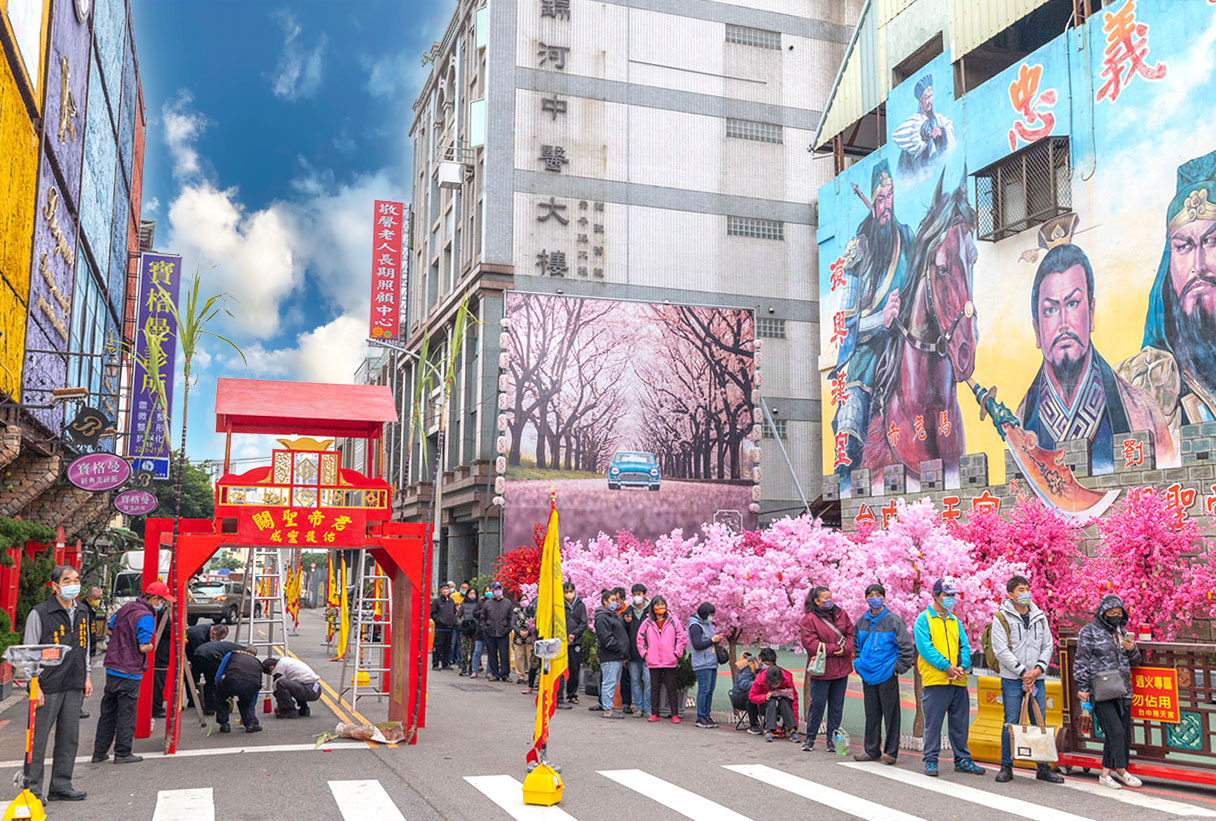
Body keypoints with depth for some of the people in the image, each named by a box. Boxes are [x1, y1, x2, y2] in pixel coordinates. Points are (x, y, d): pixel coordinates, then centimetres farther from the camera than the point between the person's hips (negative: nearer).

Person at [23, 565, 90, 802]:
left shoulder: (82, 612, 11)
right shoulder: (39, 614, -8)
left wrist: (87, 676, 16)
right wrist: (34, 685, -12)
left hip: (74, 686, 6)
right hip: (48, 686, -6)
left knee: (70, 738, 9)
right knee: (38, 738, -1)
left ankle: (61, 785, 18)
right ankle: (32, 788, 9)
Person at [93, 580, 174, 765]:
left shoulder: (126, 607, 9)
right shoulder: (146, 617, -17)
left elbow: (110, 630, 22)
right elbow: (143, 647, -20)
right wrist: (150, 646, 0)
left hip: (112, 668, 8)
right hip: (129, 672, -8)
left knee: (107, 711, 15)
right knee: (126, 713, 2)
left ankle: (99, 752, 21)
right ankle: (122, 754, 8)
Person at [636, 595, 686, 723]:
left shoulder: (673, 621, 1)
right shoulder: (647, 622, 4)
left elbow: (682, 638, 4)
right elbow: (640, 639, 12)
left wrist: (677, 653, -1)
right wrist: (644, 654, 4)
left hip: (670, 661, -1)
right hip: (653, 662, 1)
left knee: (671, 688, 2)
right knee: (654, 688, 7)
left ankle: (675, 714, 6)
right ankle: (654, 714, 13)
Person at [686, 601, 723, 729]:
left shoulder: (708, 624, 16)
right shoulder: (696, 626, -11)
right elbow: (697, 645, -18)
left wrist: (717, 638, 9)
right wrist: (712, 640, -15)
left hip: (712, 663, 8)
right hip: (702, 665, -8)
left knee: (710, 691, 9)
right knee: (704, 690, -7)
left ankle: (707, 715, 15)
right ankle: (700, 718, -3)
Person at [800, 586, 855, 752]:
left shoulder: (841, 613, 8)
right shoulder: (809, 619, -9)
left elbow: (851, 634, 8)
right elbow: (811, 643, -16)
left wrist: (845, 649, -12)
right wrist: (836, 648, -17)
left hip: (841, 668, 5)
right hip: (821, 670, -5)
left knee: (837, 705, 10)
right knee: (817, 704, 0)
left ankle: (833, 739, 19)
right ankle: (809, 738, 14)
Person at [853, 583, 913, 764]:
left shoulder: (894, 621, -8)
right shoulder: (862, 622, 9)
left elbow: (906, 647, -8)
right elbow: (856, 645, 23)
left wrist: (899, 668, -9)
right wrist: (858, 664, 13)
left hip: (887, 675, -5)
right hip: (867, 675, 5)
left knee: (891, 714, 1)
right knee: (871, 714, 12)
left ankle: (891, 751, 8)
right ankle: (872, 750, 21)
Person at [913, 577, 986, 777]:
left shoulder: (955, 621, 17)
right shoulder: (924, 620, -2)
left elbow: (965, 646, 11)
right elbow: (925, 648, -11)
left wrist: (962, 666, -8)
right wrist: (947, 666, -17)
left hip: (958, 681, 6)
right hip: (935, 680, -5)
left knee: (960, 722, 10)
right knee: (933, 722, -1)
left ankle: (962, 760, 19)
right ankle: (930, 760, 7)